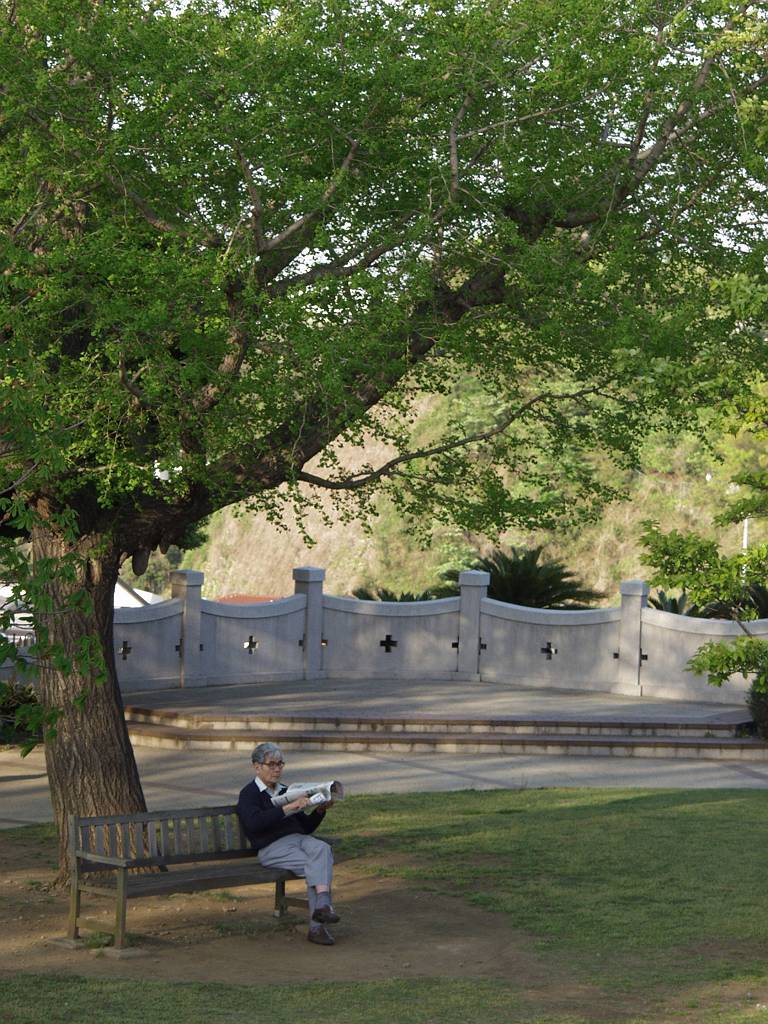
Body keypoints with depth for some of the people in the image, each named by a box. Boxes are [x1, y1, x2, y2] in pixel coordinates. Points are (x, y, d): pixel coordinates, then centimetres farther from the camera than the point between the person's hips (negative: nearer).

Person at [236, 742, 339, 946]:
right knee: (316, 866, -30)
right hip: (272, 847, -5)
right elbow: (254, 822, -16)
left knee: (323, 849, -30)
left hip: (299, 838, 5)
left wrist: (319, 811, 7)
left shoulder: (285, 791, 26)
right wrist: (288, 808, -19)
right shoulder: (249, 793, 6)